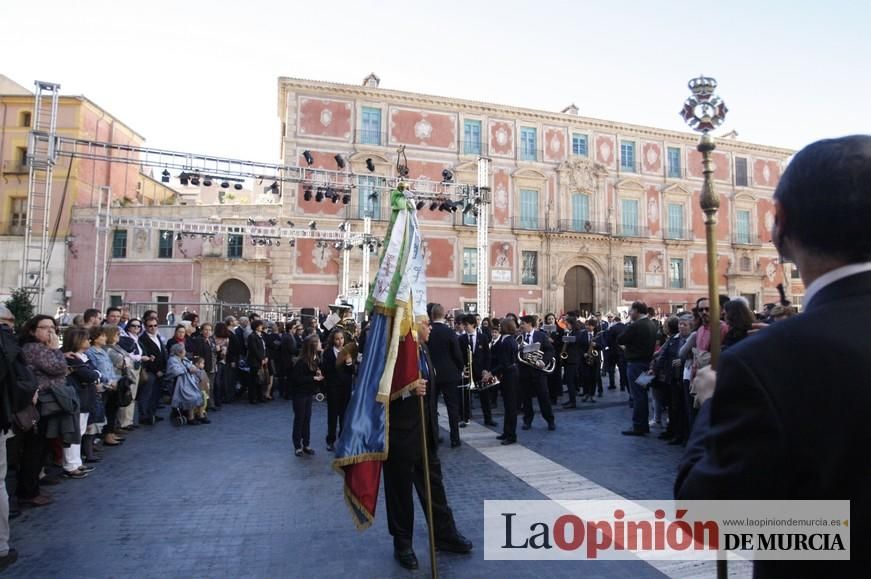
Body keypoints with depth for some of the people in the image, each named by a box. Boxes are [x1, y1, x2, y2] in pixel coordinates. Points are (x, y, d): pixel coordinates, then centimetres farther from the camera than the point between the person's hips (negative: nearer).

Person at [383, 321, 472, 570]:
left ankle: (444, 534, 32)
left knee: (434, 484, 17)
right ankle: (402, 544, 26)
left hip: (425, 433, 8)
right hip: (400, 435, -7)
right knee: (400, 490, 9)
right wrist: (407, 390, -31)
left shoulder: (423, 349, 8)